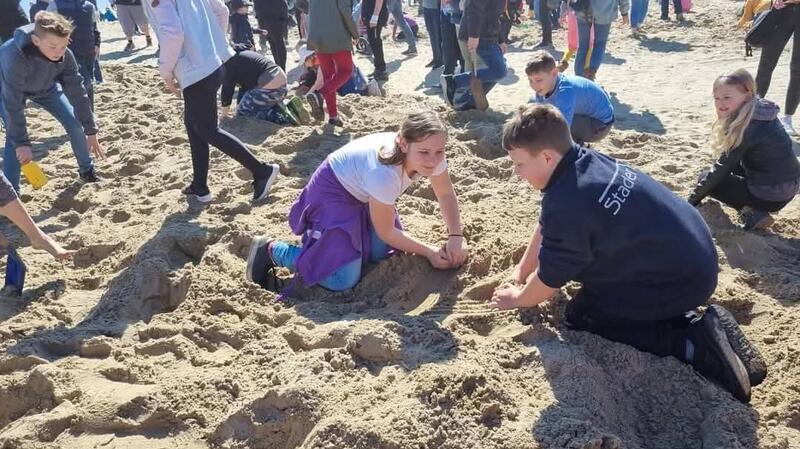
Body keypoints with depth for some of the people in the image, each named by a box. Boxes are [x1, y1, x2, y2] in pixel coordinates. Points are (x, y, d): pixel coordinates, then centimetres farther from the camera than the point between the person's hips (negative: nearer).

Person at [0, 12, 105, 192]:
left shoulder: (65, 56, -31)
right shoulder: (16, 56, -45)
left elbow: (77, 92, -21)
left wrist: (90, 131, -18)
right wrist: (22, 143, -37)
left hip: (45, 86, 4)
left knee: (75, 123, -2)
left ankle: (87, 171, 19)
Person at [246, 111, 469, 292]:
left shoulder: (431, 155, -22)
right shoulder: (383, 173, -40)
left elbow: (446, 195, -4)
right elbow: (386, 232, -24)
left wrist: (456, 236, -18)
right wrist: (430, 252, -18)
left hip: (362, 193, 8)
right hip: (333, 192, -7)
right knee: (342, 280, -15)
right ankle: (270, 249, 2)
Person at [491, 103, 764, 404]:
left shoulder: (567, 205, -28)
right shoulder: (584, 160, 1)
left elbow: (547, 283, -13)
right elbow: (547, 226, 16)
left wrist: (517, 298, 7)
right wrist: (519, 272, 18)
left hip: (678, 282, -10)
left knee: (580, 317, 0)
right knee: (592, 294, 26)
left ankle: (693, 343, -9)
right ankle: (691, 318, 13)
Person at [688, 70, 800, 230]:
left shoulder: (746, 128, -22)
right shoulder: (762, 111, 3)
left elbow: (722, 168, -16)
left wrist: (693, 200, -7)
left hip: (770, 196, -9)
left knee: (706, 179, 3)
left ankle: (753, 214, -6)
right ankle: (753, 208, 14)